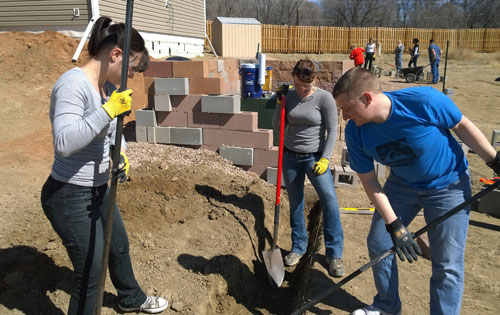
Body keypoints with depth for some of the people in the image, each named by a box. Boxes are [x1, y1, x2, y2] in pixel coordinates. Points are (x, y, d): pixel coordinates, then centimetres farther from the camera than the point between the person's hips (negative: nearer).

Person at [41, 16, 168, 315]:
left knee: (120, 247, 28)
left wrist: (121, 153, 1)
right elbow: (64, 142, -35)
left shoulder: (108, 87, 2)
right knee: (91, 272, 1)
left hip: (99, 190, 10)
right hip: (70, 197, -10)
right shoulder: (73, 85, -24)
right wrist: (109, 110, -35)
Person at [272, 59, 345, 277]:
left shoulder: (324, 98, -9)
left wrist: (325, 159, -16)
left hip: (314, 157, -3)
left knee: (329, 199, -16)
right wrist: (280, 103, -8)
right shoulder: (289, 96, 1)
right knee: (295, 204, 9)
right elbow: (278, 127, 3)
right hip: (290, 156, 4)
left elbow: (332, 131, -8)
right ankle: (298, 247, 24)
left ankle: (334, 254, -5)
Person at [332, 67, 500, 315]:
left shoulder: (424, 100, -32)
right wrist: (394, 225, -18)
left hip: (448, 185, -3)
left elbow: (462, 126, -14)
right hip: (402, 185, 4)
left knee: (447, 264, -3)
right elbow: (369, 181, -13)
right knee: (378, 243, 5)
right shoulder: (355, 132, -20)